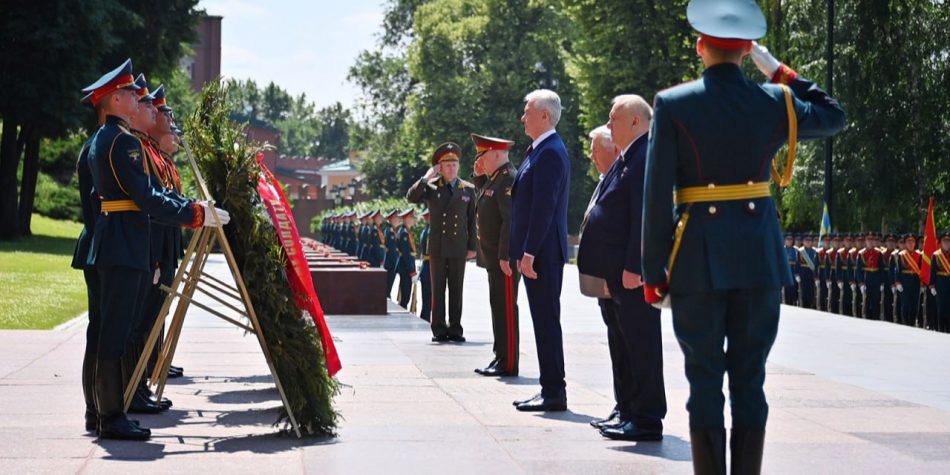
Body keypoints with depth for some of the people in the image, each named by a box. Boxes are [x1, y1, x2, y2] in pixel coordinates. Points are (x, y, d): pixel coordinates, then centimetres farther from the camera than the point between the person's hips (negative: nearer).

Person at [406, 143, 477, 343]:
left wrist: (472, 247, 3)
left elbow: (472, 220, 6)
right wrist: (426, 177, -17)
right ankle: (439, 330, 7)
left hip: (458, 247, 1)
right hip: (437, 247, -1)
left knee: (456, 289, 4)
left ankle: (455, 329, 10)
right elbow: (411, 197, -14)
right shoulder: (431, 187, 2)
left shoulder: (468, 189, 5)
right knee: (438, 289, 3)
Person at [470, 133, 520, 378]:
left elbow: (511, 220, -22)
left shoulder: (509, 179, -16)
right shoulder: (493, 179, 15)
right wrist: (479, 177, 15)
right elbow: (484, 202, 29)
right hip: (494, 258, 10)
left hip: (505, 259, -10)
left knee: (506, 309, -6)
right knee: (498, 307, 13)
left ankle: (508, 364, -2)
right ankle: (500, 358, 20)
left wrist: (505, 256, -24)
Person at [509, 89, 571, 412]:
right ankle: (551, 389, 17)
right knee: (543, 321, 12)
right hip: (535, 252, 10)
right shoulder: (540, 151, 18)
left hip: (542, 252, -10)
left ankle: (554, 392, -2)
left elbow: (543, 207, -20)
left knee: (546, 321, -6)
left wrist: (529, 252, -22)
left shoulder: (550, 153, -15)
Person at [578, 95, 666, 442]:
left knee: (640, 343, -4)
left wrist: (633, 267, -24)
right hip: (619, 271, 11)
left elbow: (644, 216, -21)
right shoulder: (627, 159, 18)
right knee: (624, 342, 15)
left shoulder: (646, 157, -14)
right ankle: (628, 413, 23)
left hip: (634, 271, -11)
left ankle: (647, 420, 1)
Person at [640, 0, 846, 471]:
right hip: (760, 256, 2)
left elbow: (657, 196, -9)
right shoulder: (774, 102, 1)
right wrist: (781, 72, 18)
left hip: (698, 256, -2)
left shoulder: (673, 104, -6)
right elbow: (834, 117, 22)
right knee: (750, 379, 9)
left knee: (705, 380, 4)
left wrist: (654, 272, -2)